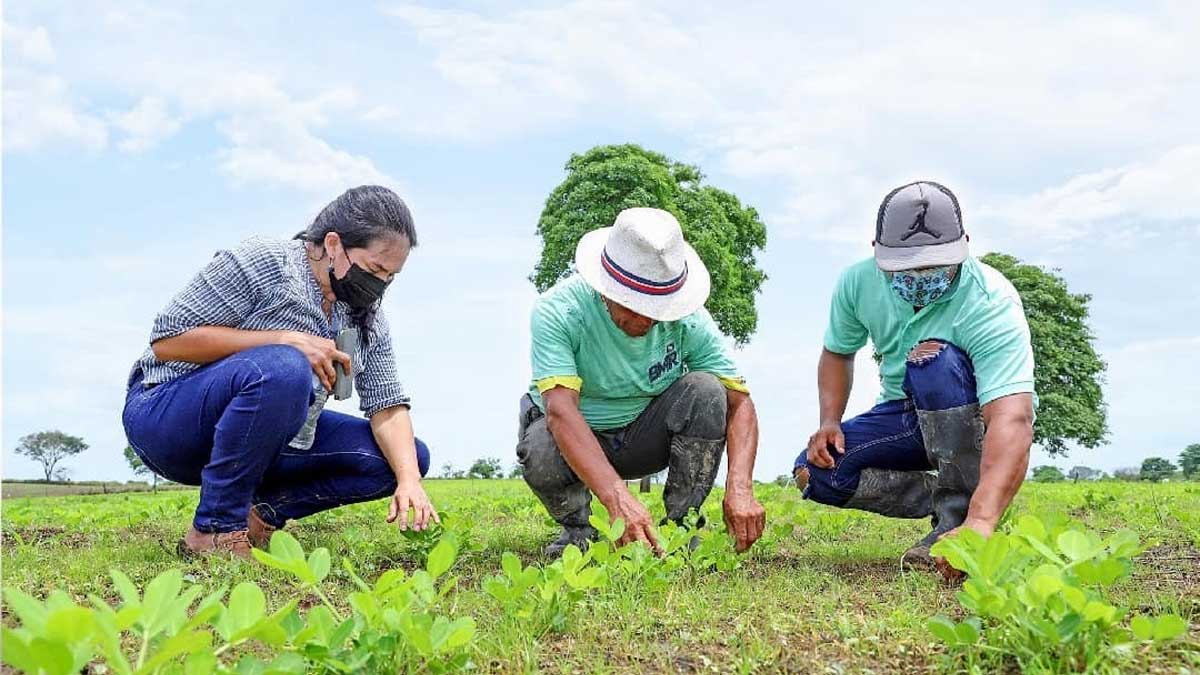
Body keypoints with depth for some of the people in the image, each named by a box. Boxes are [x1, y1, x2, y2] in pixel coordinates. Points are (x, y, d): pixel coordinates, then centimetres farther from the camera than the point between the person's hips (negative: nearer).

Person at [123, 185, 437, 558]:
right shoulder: (261, 262, -16)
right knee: (283, 369, -38)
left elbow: (388, 405, -3)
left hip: (266, 441, 7)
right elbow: (166, 340, -18)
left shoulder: (368, 319, 2)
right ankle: (216, 529, -24)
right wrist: (286, 340, -26)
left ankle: (261, 512, -7)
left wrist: (409, 480, -22)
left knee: (410, 456, -6)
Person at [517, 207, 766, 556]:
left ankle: (681, 525, -10)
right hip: (577, 437, -1)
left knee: (705, 390, -25)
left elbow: (739, 403, -19)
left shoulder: (687, 319, -20)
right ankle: (577, 527, -1)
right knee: (540, 450, -36)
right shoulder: (557, 310, -28)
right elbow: (560, 409, -40)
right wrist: (618, 498, -53)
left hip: (647, 436, 2)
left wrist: (739, 488, -37)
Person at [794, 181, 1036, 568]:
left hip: (978, 420, -5)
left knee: (934, 356, -36)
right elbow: (838, 353, 7)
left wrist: (980, 521, -58)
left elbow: (1012, 419, -44)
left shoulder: (991, 302, -32)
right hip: (906, 416, 5)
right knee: (815, 472, -17)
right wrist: (830, 422, -11)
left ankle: (961, 510, -22)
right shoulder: (858, 282, -14)